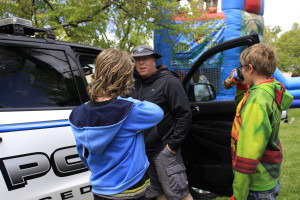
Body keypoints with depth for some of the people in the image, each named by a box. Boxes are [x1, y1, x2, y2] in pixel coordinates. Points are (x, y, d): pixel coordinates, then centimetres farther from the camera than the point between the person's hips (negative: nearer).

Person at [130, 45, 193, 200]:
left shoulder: (169, 81, -10)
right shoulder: (136, 84, 9)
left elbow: (185, 115, -14)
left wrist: (173, 144, -15)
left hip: (164, 149, -6)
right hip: (142, 149, 7)